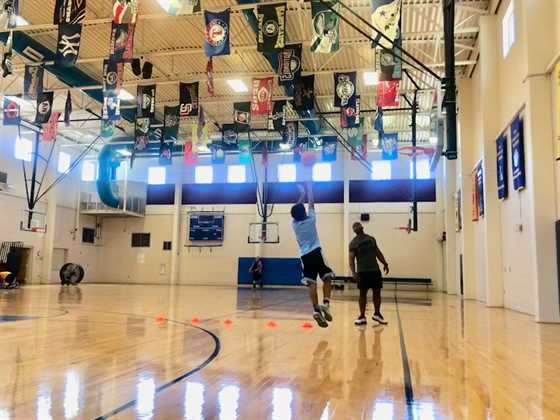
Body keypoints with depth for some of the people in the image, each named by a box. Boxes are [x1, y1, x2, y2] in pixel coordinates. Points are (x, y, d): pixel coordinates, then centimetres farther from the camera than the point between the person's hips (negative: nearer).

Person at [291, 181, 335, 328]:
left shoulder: (294, 224, 5)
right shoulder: (310, 220, -1)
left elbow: (297, 208, 20)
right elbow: (311, 203, 8)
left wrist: (301, 194, 31)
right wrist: (309, 187, 19)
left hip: (304, 256, 3)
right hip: (316, 253, -3)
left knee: (311, 284, -5)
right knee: (326, 278, 9)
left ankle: (316, 310, -19)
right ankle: (326, 304, -10)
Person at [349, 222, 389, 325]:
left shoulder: (371, 239, 11)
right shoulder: (353, 243, -2)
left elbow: (378, 252, 16)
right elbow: (351, 259, -7)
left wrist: (385, 263, 5)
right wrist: (354, 273, -19)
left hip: (375, 269, 4)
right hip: (363, 271, -4)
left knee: (377, 292, 8)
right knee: (363, 293, 1)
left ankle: (377, 314, 23)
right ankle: (362, 317, 9)